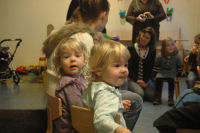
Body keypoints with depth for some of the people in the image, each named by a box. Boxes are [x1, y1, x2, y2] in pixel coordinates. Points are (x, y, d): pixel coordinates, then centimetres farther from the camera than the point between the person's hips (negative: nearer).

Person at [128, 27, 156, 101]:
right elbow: (129, 67, -4)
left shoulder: (152, 52, 5)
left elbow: (151, 68, 1)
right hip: (132, 79, -2)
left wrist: (145, 81, -13)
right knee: (139, 94, -28)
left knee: (151, 96, -21)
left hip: (146, 79, 3)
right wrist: (137, 80, -14)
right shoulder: (131, 49, -1)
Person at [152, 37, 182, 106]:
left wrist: (179, 76, 9)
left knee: (171, 80, -31)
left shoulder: (177, 57, -4)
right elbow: (156, 66, 5)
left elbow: (179, 66, 7)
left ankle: (170, 98, -20)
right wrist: (154, 75, 2)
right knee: (158, 79, -28)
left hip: (172, 73, 0)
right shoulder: (160, 57, -5)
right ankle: (157, 98, -18)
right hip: (162, 72, 1)